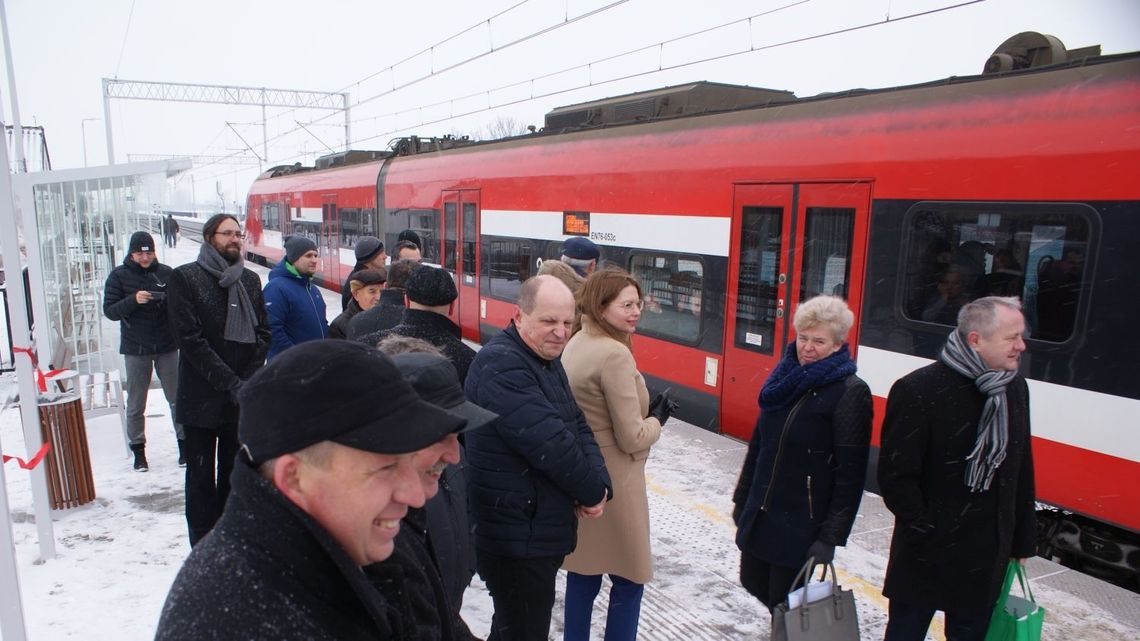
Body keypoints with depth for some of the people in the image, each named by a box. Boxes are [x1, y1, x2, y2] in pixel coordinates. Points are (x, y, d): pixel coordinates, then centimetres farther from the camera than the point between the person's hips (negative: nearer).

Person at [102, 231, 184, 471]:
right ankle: (138, 450, 18)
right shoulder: (119, 275, 0)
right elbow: (109, 310, -5)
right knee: (136, 404, 7)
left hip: (167, 346, 1)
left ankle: (184, 443, 13)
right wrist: (133, 300, -21)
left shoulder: (166, 273, 3)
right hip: (135, 349, -1)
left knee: (178, 398, 3)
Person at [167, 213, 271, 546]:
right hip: (201, 396, -4)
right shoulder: (185, 278, -4)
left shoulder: (250, 280, 10)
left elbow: (263, 332, 7)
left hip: (242, 396, 4)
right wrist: (231, 383, -15)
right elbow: (190, 338, -12)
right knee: (201, 474, 6)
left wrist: (248, 381, -7)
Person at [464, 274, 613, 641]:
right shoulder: (500, 365, -22)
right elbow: (550, 443, -26)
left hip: (541, 529, 10)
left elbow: (579, 427, 9)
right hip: (516, 538, -9)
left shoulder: (547, 360, 9)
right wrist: (592, 492, -11)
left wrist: (601, 483, -8)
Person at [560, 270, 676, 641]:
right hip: (613, 482, -8)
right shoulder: (615, 354, -22)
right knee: (629, 578, 9)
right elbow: (632, 438, -20)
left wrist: (645, 410, 5)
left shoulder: (577, 343, 5)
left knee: (583, 572, 19)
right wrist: (657, 419, -2)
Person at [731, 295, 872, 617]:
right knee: (754, 583, 19)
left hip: (802, 523, -6)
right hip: (759, 512, 7)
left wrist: (831, 537, -16)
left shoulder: (851, 393, -14)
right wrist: (742, 496, 15)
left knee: (785, 603, 5)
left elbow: (850, 473, -15)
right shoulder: (786, 378, 5)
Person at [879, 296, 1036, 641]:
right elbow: (895, 475, -16)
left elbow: (1021, 471, 10)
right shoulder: (917, 390, -17)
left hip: (986, 559, 5)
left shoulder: (1015, 389, 2)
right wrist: (925, 531, -15)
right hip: (925, 556, -5)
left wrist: (1022, 540, 12)